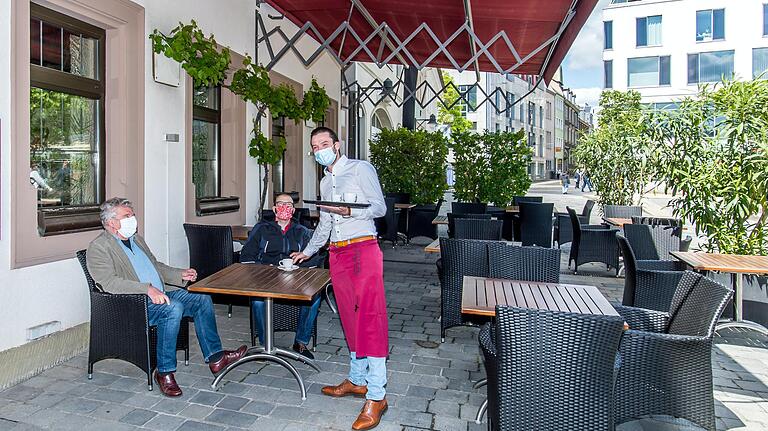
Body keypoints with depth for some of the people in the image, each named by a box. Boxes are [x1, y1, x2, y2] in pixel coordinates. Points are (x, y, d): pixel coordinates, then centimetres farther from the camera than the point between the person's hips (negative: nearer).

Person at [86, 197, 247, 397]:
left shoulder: (136, 239, 20)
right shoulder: (98, 247, -6)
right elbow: (110, 282, -20)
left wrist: (181, 274, 10)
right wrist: (147, 289, -32)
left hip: (159, 294, 9)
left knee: (203, 299, -5)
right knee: (173, 308, -33)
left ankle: (215, 357, -1)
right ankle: (164, 372, -20)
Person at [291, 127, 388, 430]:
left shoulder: (360, 169, 0)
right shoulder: (325, 182, 22)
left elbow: (379, 208, -6)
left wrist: (349, 210, -21)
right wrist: (307, 251, 34)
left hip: (363, 249, -7)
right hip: (337, 254, 7)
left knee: (369, 318, -9)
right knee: (350, 318, 10)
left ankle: (376, 395, -6)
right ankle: (357, 380, 21)